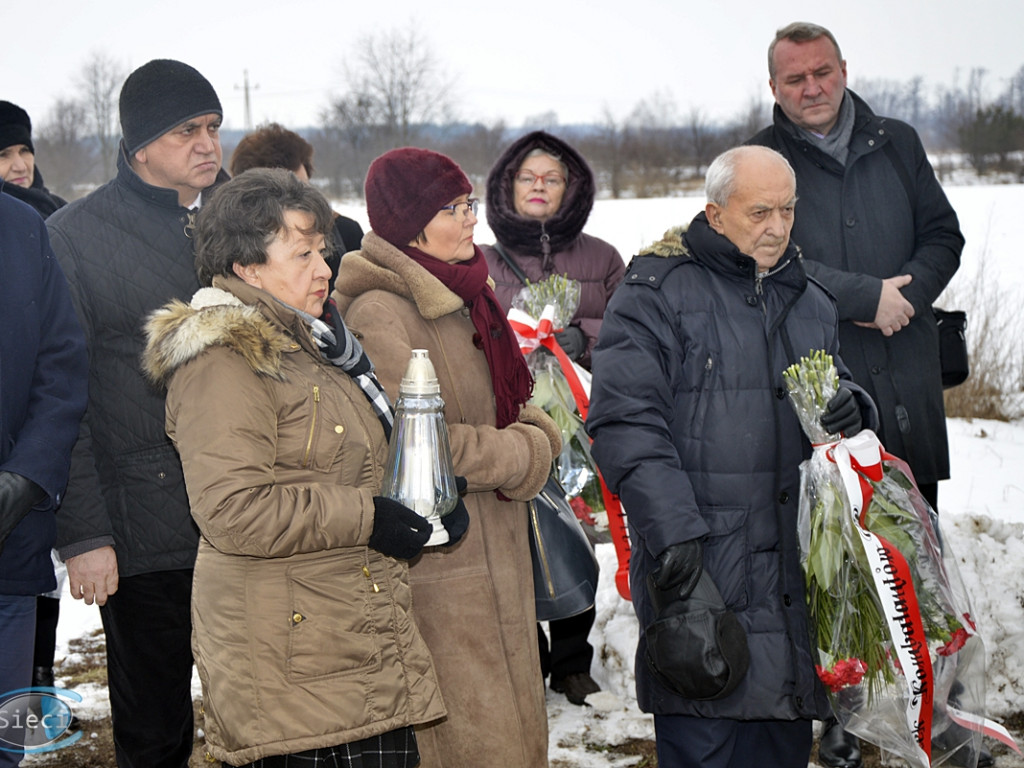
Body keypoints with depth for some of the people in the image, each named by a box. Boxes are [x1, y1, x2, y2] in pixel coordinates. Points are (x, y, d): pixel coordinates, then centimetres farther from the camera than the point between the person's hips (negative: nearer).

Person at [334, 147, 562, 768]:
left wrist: (536, 439, -4)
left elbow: (519, 410, 18)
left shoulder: (465, 297, 13)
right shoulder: (382, 312, -18)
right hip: (435, 565, -9)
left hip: (496, 557, 9)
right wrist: (517, 456, -11)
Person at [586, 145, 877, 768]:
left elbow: (839, 387, 28)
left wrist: (852, 407, 1)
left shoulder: (810, 302, 17)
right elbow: (625, 424, -13)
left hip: (793, 571, 6)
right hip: (698, 574, -6)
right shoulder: (656, 293, -5)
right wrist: (676, 543, -21)